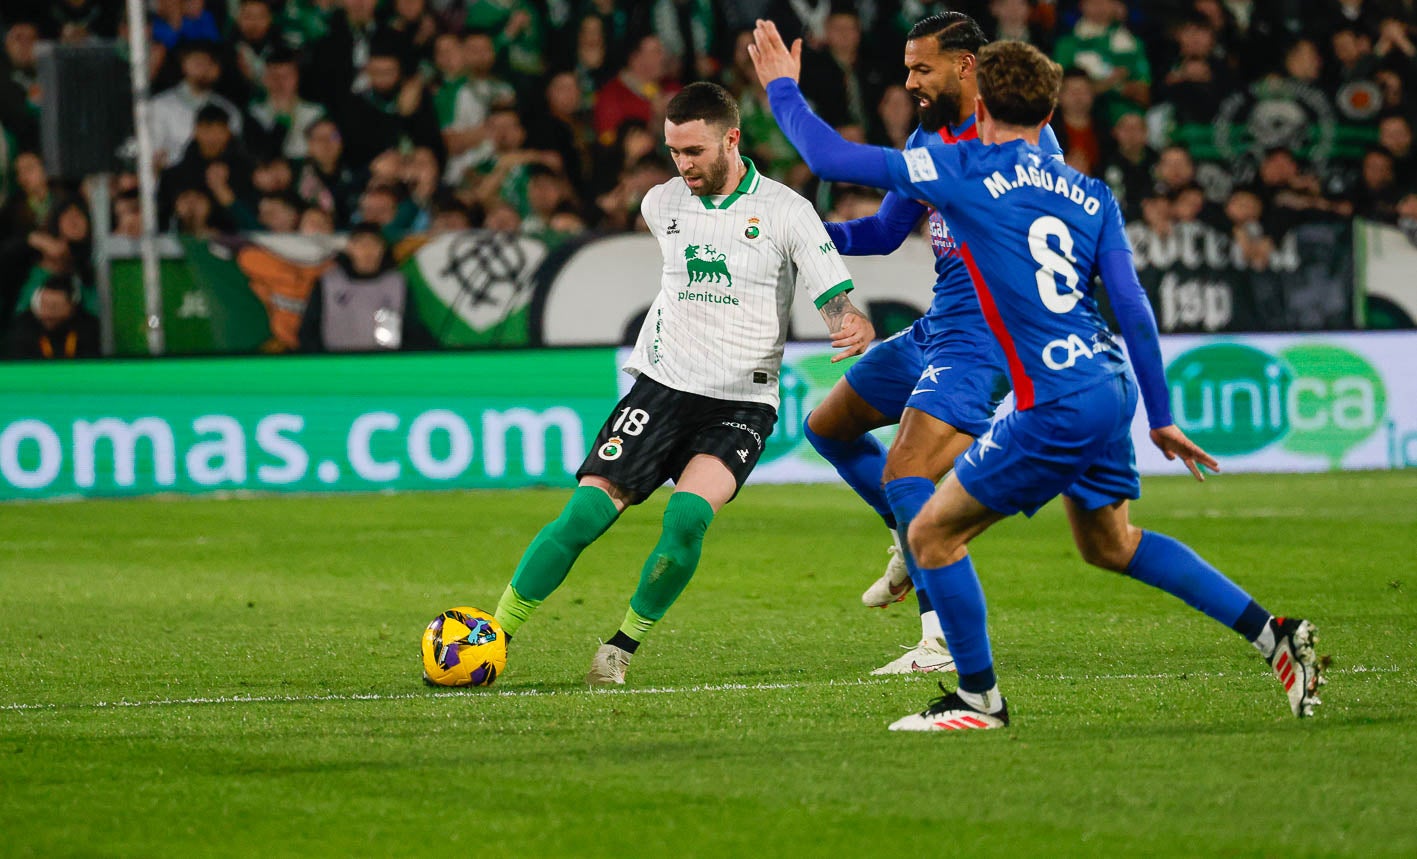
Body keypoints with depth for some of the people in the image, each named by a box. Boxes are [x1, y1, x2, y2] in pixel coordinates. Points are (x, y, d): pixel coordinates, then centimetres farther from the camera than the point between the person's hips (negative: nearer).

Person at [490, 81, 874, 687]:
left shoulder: (784, 210, -5)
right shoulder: (662, 204, 6)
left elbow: (839, 303, -9)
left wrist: (856, 330, -30)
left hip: (742, 404, -3)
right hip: (662, 386, 3)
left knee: (688, 515, -26)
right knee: (586, 511, -13)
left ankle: (623, 646, -8)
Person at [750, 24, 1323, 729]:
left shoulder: (967, 169, -4)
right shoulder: (1088, 192, 12)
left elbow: (832, 158, -2)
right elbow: (1132, 306, 8)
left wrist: (782, 88, 14)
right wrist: (1160, 417, 13)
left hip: (1057, 407, -7)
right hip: (1109, 387, 7)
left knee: (933, 534, 6)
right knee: (1111, 545, 25)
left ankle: (979, 699, 14)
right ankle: (1274, 635, 21)